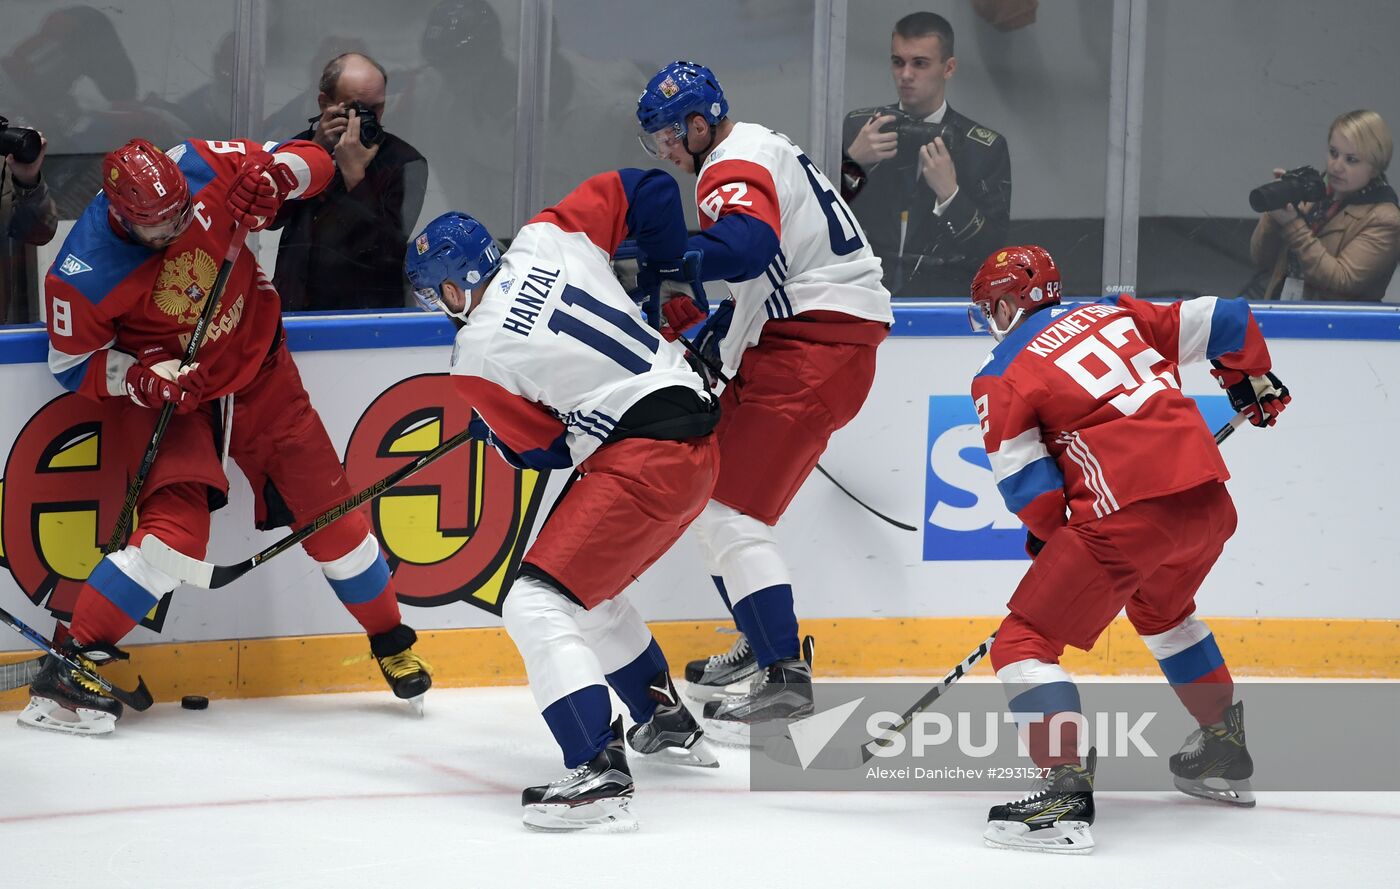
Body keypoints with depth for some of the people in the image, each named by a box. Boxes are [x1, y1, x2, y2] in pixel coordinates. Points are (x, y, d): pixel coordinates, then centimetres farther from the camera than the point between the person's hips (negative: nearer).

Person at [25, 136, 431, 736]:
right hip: (167, 386, -4)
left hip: (257, 368, 4)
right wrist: (147, 381, -27)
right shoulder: (83, 274, -27)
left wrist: (274, 177, -31)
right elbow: (73, 364, -12)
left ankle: (390, 638, 27)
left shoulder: (203, 169, -21)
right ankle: (75, 659, -17)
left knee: (325, 506, 6)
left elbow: (313, 162, -9)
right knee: (177, 527, -23)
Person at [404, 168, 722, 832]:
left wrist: (488, 429, 21)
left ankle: (599, 774, -28)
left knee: (539, 604, -13)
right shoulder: (548, 238, 7)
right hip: (695, 440, 9)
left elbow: (544, 449, 1)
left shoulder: (477, 357, -8)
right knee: (588, 592, 28)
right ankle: (670, 726, 40)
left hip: (641, 460, -9)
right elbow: (642, 191, 13)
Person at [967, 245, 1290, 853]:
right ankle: (1225, 753, 46)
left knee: (1026, 639, -1)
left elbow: (1027, 484, -2)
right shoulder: (1116, 314, 20)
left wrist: (1050, 534, 19)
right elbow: (1222, 322, 21)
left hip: (1128, 516, -7)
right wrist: (1254, 383, 40)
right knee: (1161, 608, 36)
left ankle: (1066, 788, -18)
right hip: (1210, 503, 7)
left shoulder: (1001, 378, 5)